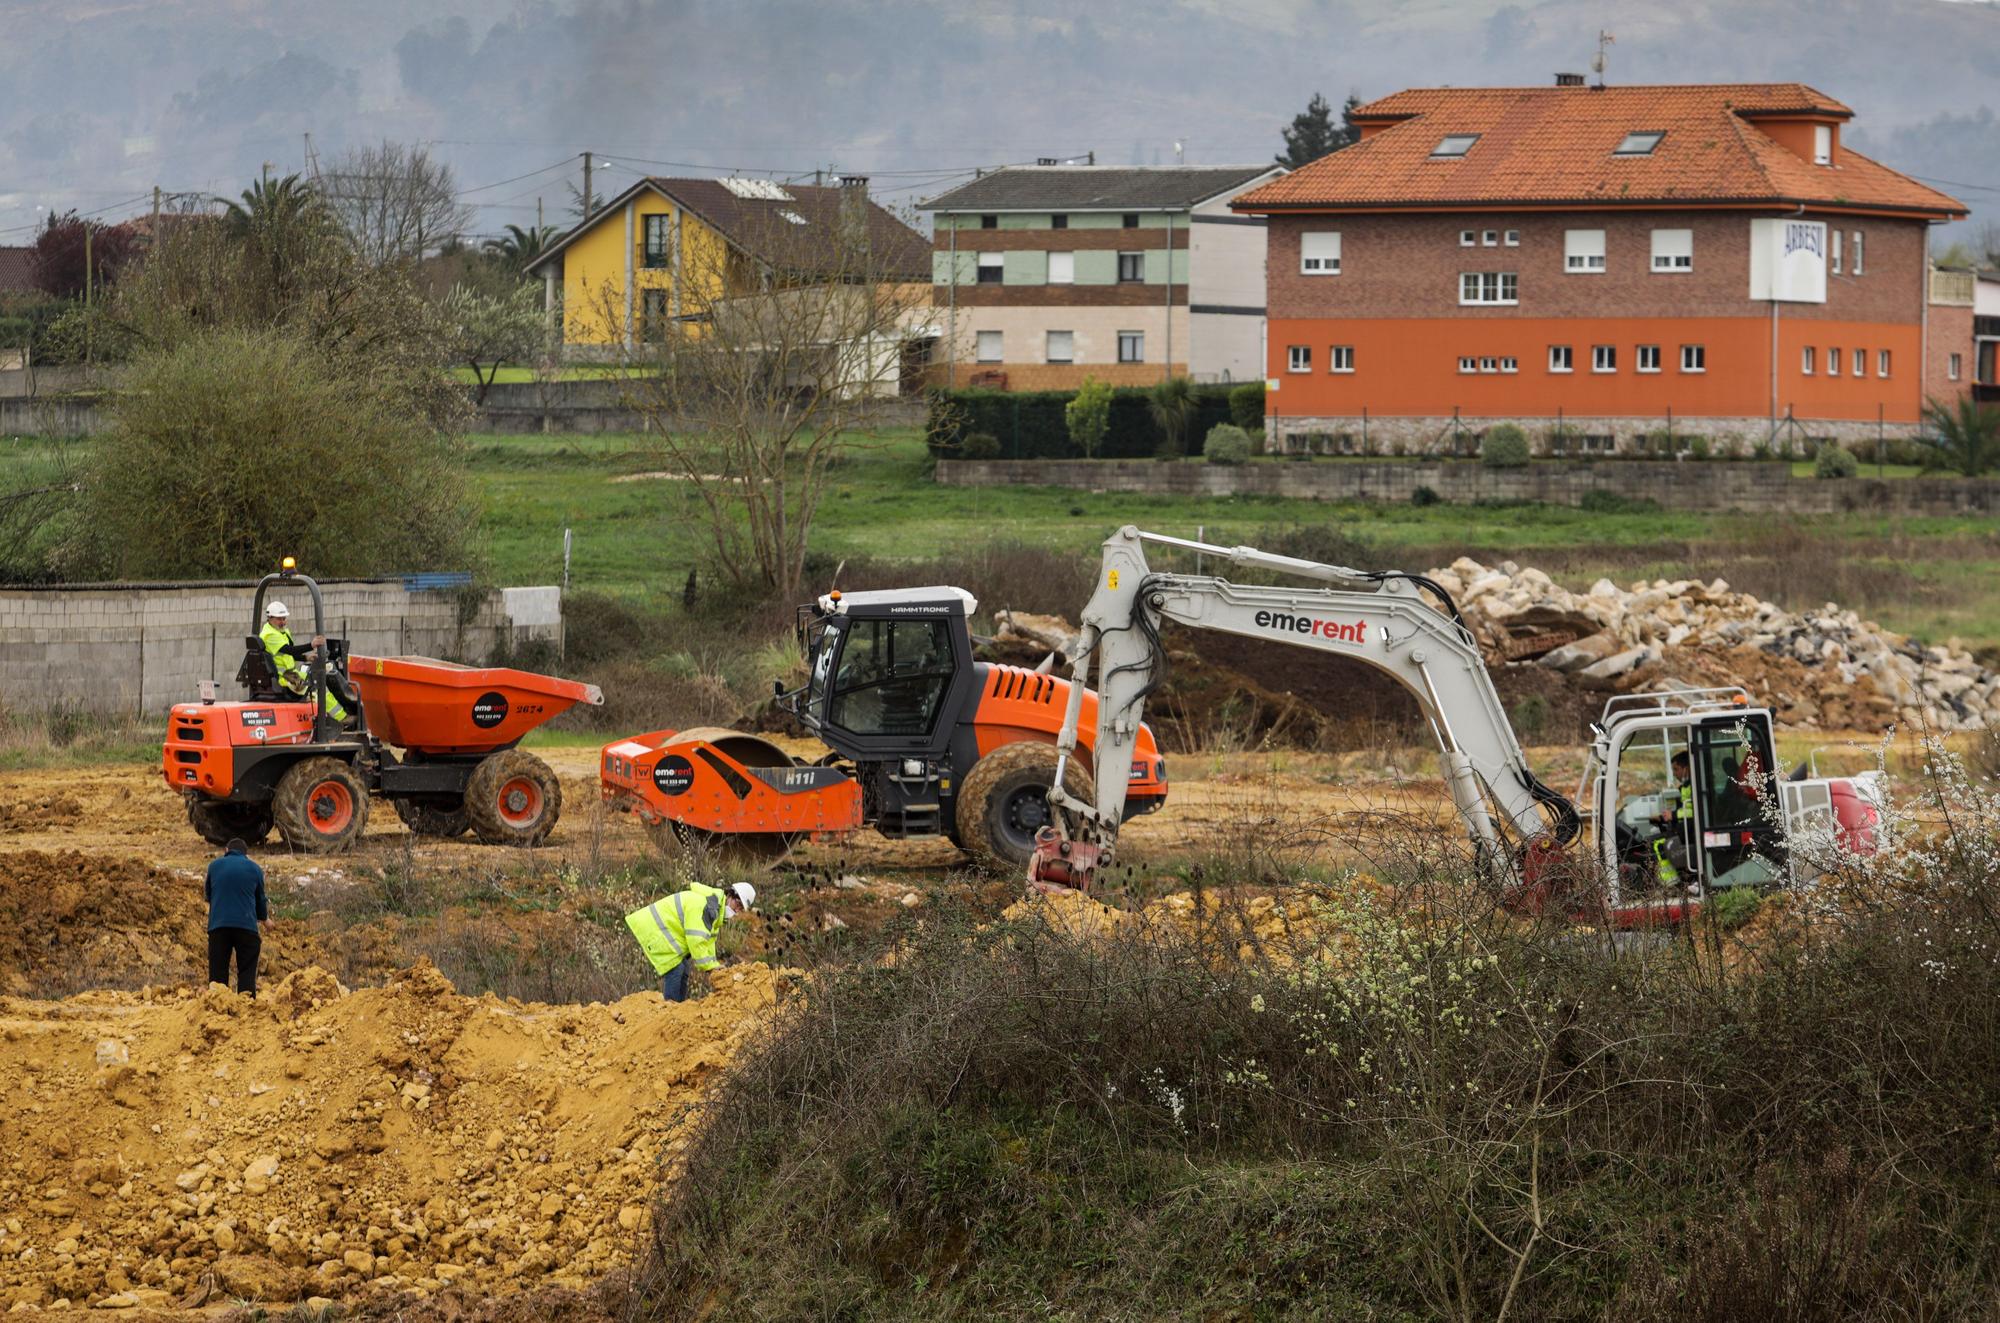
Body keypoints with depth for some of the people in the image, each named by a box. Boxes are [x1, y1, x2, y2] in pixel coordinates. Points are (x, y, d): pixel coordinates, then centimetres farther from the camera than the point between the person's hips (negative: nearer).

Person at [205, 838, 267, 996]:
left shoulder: (215, 866, 11)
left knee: (217, 975, 4)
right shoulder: (254, 869, 9)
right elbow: (261, 902, 20)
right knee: (246, 973, 2)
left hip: (218, 925, 1)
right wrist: (263, 916, 42)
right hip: (246, 926, -1)